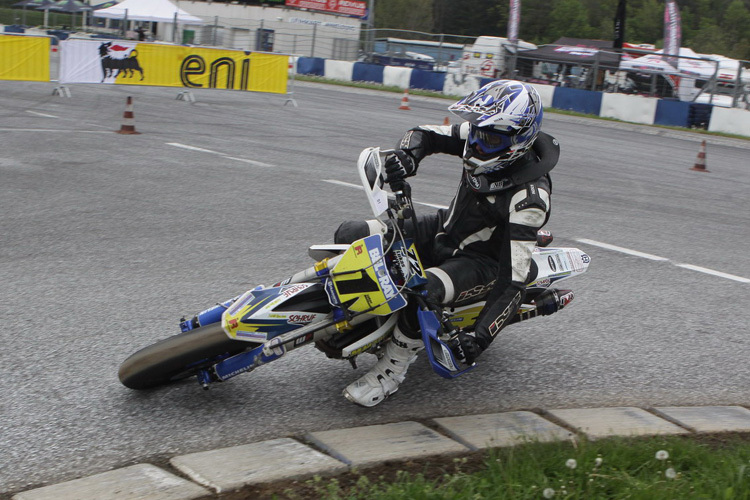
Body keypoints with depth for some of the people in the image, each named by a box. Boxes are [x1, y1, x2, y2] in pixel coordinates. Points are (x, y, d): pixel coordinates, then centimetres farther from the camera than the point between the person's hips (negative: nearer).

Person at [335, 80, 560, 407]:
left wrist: (480, 337, -41)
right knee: (350, 235, -4)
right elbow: (426, 134, 2)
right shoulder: (483, 135, -11)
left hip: (482, 261, -8)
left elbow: (513, 280, -34)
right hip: (445, 227, 8)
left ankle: (393, 369, -14)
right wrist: (407, 156, -23)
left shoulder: (528, 196, -31)